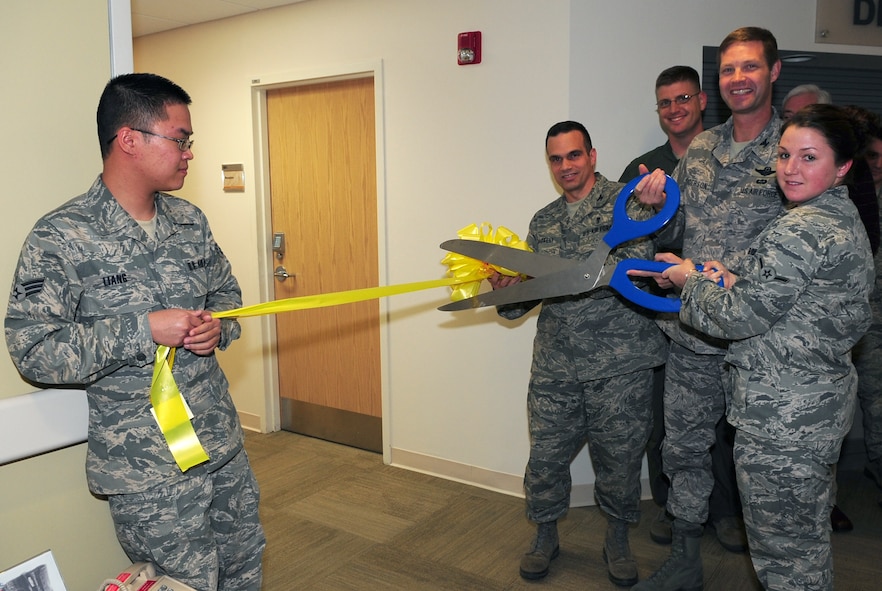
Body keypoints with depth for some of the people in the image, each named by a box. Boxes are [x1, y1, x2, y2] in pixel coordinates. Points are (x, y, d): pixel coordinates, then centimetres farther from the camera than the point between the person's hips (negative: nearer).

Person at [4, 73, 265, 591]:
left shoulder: (190, 221, 5)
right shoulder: (62, 237, -14)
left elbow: (227, 290, 17)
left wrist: (218, 326, -5)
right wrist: (143, 330, -24)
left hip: (227, 449, 6)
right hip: (150, 476, -6)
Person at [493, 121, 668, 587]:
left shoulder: (626, 200, -1)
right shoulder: (542, 222, 14)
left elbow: (637, 257, -17)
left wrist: (568, 278, -32)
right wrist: (507, 292, -7)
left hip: (618, 365, -3)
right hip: (554, 367, 4)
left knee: (619, 458, 9)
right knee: (545, 456, 8)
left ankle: (617, 542, 32)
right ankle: (545, 536, 32)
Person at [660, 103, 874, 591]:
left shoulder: (799, 231, -23)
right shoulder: (845, 220, 10)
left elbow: (740, 317, -20)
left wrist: (692, 280, -4)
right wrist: (737, 279, 2)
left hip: (781, 417, -10)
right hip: (822, 403, 10)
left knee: (781, 545, 6)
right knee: (808, 535, 25)